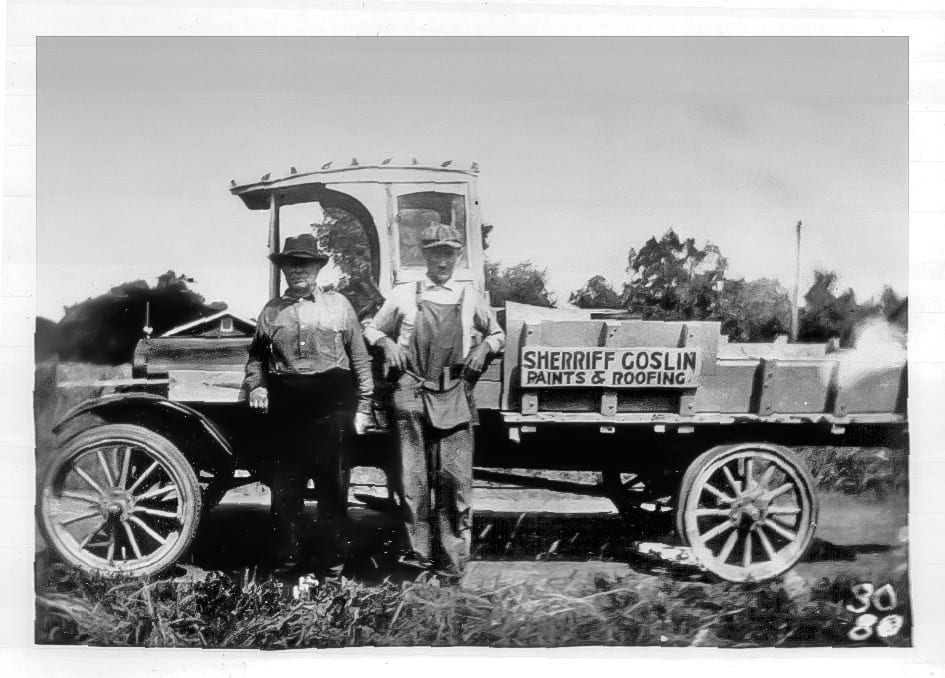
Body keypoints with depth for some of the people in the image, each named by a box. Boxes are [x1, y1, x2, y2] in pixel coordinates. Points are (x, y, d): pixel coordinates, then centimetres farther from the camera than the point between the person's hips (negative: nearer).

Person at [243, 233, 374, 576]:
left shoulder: (337, 304, 6)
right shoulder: (271, 310, 11)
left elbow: (360, 358, 6)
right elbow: (256, 355, 19)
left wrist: (362, 406, 2)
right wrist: (255, 385, 0)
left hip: (331, 405, -1)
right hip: (286, 406, 2)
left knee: (332, 485, 6)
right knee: (285, 486, 6)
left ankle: (335, 556, 18)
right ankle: (288, 557, 18)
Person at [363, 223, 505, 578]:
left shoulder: (470, 298, 14)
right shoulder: (403, 295, 11)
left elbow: (498, 334, 27)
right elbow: (371, 328, 20)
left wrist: (484, 348, 7)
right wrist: (386, 343, 1)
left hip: (454, 396, 0)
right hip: (411, 394, 0)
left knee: (455, 478, -5)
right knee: (413, 477, 0)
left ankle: (452, 559, 3)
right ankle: (418, 551, 10)